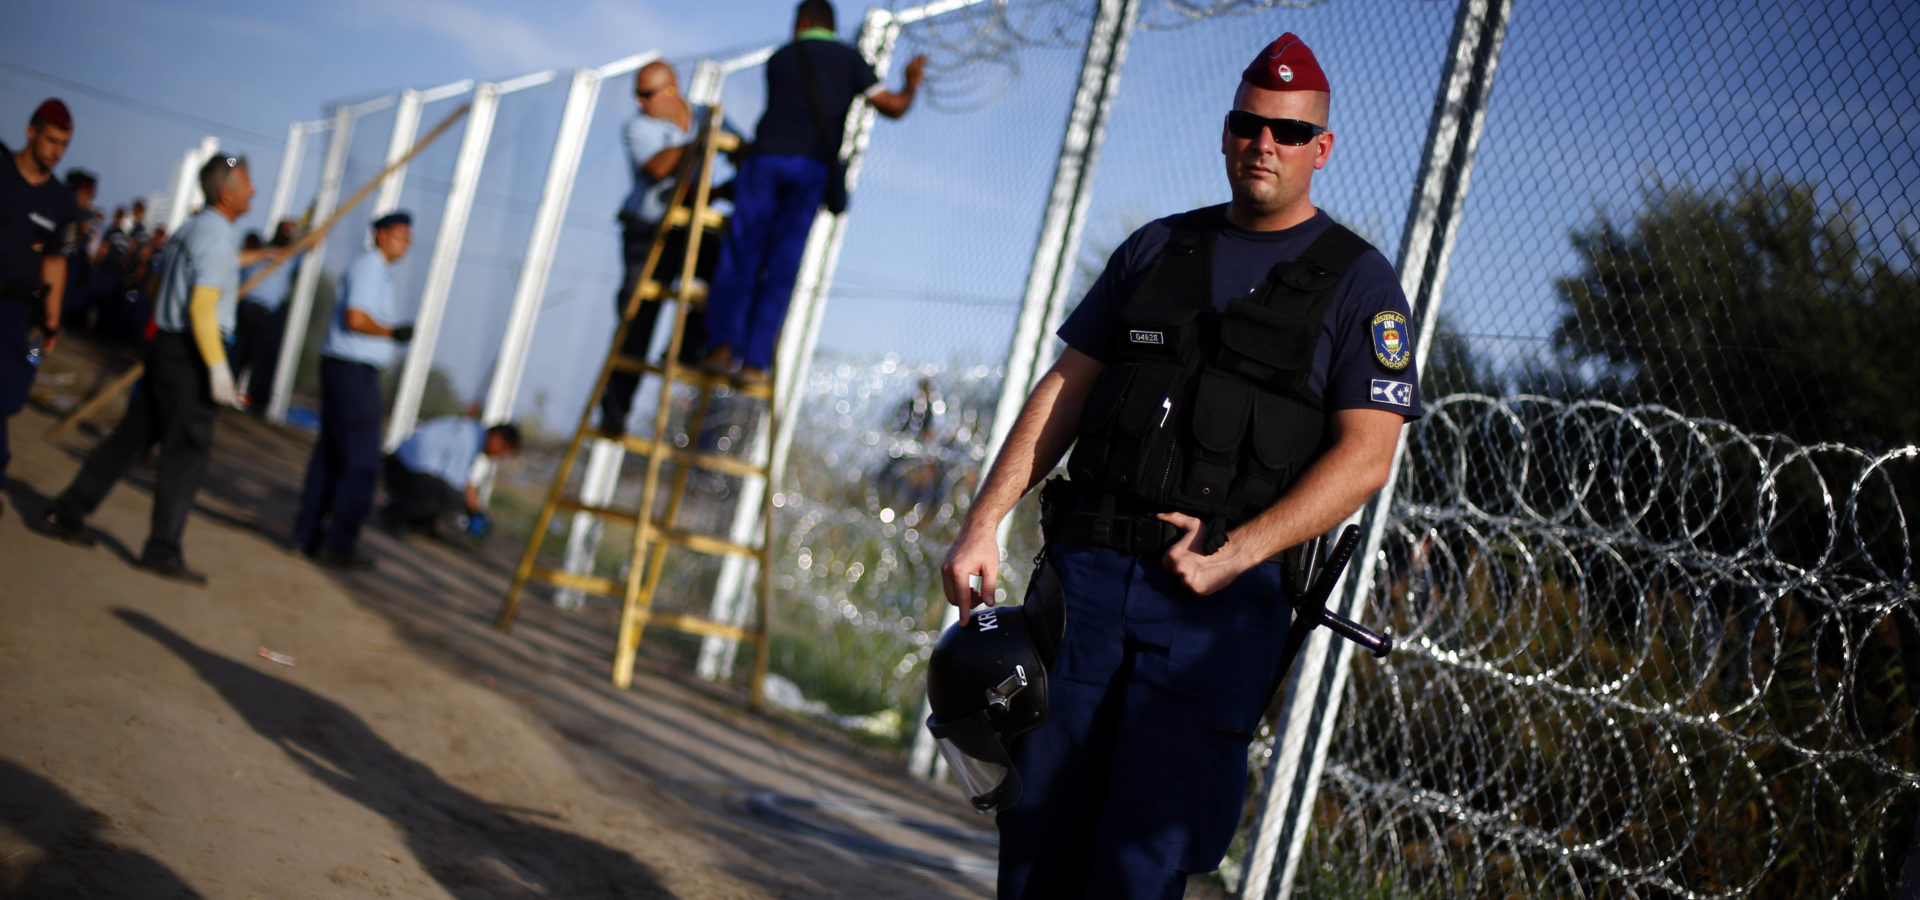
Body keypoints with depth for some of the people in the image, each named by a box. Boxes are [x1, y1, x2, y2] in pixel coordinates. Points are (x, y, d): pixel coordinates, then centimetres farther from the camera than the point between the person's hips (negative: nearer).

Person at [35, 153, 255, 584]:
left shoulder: (193, 227, 15)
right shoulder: (216, 237, -15)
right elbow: (201, 306, -23)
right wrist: (217, 366, -26)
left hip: (166, 341, 9)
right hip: (191, 350, -9)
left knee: (133, 434, 15)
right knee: (188, 446, -6)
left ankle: (66, 514, 20)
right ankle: (163, 548, -6)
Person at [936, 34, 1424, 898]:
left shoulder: (1359, 283, 5)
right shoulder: (1156, 248, 16)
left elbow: (1364, 456, -5)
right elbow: (1064, 390, 15)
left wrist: (1237, 552, -15)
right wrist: (983, 524, 5)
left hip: (1219, 600, -3)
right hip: (1086, 569, 4)